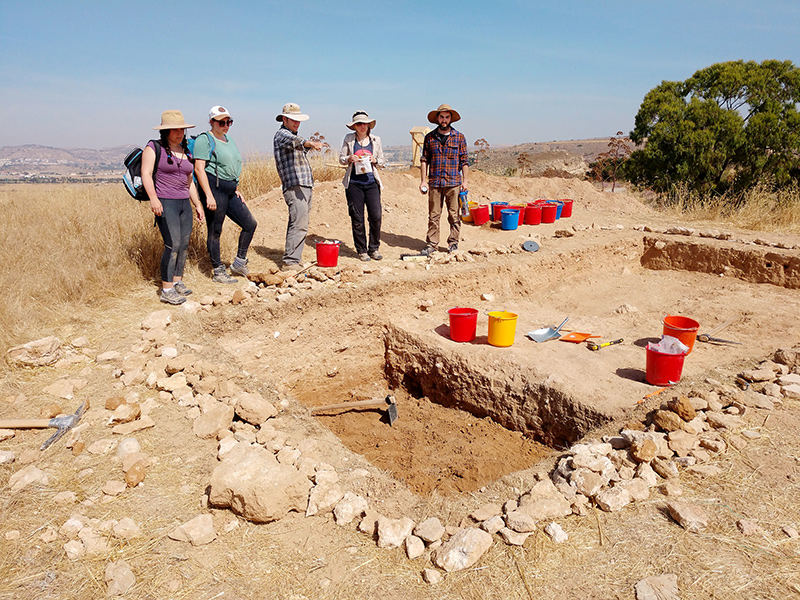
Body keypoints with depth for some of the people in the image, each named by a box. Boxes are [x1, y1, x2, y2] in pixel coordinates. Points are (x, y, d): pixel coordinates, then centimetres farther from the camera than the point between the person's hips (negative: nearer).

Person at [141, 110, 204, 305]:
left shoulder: (186, 152, 18)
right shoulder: (154, 148, -2)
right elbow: (146, 174, -11)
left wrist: (197, 204, 19)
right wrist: (153, 198, -24)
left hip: (184, 203, 7)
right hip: (165, 203, -7)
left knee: (184, 244, 7)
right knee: (173, 245, -13)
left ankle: (178, 282, 20)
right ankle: (166, 290, -8)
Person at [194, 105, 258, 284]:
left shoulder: (228, 140, 19)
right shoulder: (205, 140, -7)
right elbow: (199, 169, -15)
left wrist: (236, 189, 18)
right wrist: (209, 195, -22)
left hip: (229, 191, 9)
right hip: (213, 188, -8)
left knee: (250, 224, 5)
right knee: (215, 231, -1)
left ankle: (239, 263, 17)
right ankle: (218, 271, 10)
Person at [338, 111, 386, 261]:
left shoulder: (375, 140, 11)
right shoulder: (349, 139, 6)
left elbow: (382, 162, 15)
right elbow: (341, 158, 10)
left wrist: (374, 160, -6)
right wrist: (350, 159, -11)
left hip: (372, 182, 1)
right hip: (354, 183, -1)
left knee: (376, 216, -6)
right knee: (357, 219, 0)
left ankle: (374, 249, 9)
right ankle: (362, 250, 12)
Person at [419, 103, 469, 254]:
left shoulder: (459, 137, 7)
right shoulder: (429, 137, 9)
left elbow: (464, 161, 6)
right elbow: (424, 160, 8)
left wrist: (465, 180, -1)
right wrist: (423, 180, 1)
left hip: (454, 182, -1)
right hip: (434, 183, 1)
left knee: (454, 215, 2)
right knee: (433, 215, 2)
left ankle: (453, 243, 14)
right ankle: (431, 244, 8)